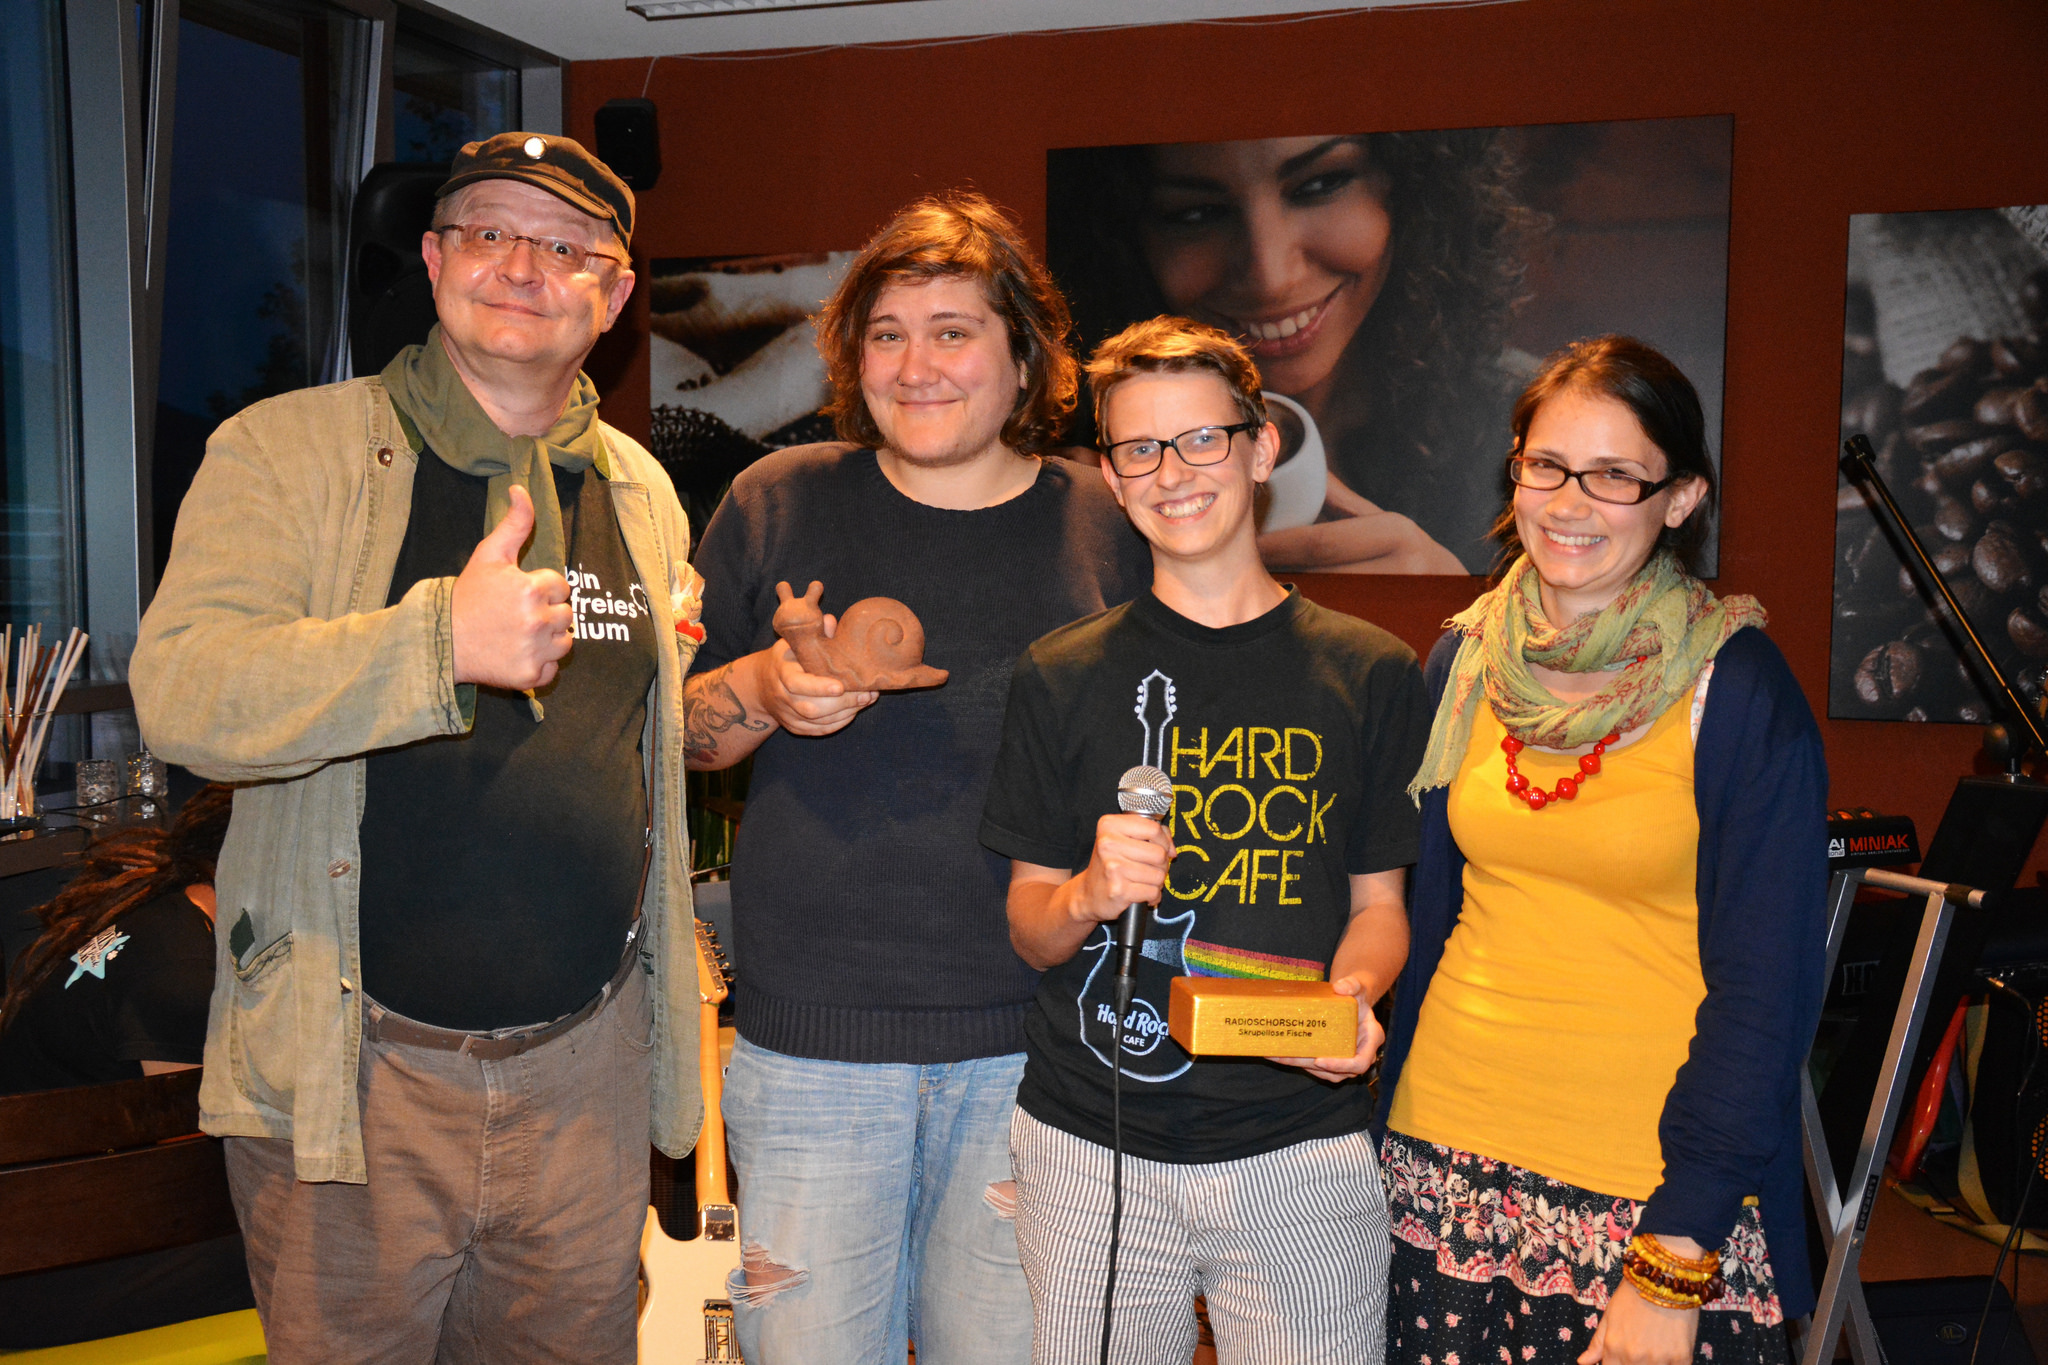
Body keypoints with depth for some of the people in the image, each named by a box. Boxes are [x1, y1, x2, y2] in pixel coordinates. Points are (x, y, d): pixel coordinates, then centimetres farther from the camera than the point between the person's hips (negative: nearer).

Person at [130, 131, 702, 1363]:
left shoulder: (642, 491, 10)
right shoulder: (287, 453, -5)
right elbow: (183, 693, -21)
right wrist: (443, 637, -32)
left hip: (586, 1072, 4)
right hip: (353, 1073, -3)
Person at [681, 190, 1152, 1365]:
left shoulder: (1110, 528, 2)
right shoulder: (777, 503, 2)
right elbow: (677, 733, 6)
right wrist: (764, 691, -13)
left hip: (1032, 1045, 1)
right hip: (811, 1037, 0)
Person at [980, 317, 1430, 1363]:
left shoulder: (1369, 673, 3)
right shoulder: (1061, 676, 2)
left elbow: (1378, 903, 8)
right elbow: (1029, 930, 4)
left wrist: (1350, 995, -13)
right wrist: (1086, 897, -18)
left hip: (1300, 1147, 0)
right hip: (1090, 1148, 0)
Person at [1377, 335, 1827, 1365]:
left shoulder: (1740, 691, -10)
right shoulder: (1463, 661, 3)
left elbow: (1762, 991, -10)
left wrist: (1673, 1268, -14)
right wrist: (1385, 1135, 8)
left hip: (1651, 1184, -4)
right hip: (1448, 1146, 4)